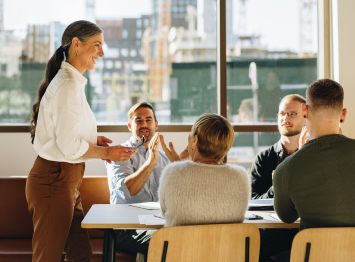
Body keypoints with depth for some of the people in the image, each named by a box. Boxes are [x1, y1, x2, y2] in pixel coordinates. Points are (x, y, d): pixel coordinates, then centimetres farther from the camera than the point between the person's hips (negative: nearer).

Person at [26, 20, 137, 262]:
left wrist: (92, 140, 12)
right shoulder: (69, 85, -18)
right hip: (54, 181, -10)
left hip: (66, 180, 10)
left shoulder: (70, 80, 14)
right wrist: (106, 153, -8)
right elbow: (69, 146, -22)